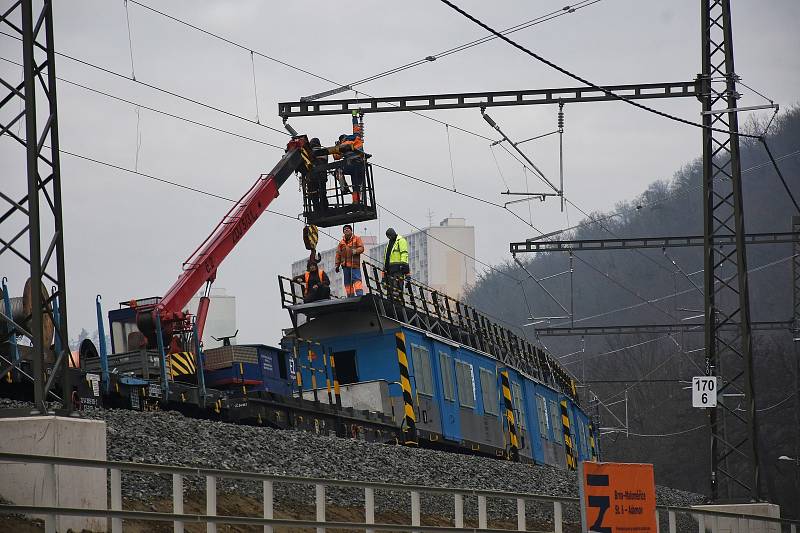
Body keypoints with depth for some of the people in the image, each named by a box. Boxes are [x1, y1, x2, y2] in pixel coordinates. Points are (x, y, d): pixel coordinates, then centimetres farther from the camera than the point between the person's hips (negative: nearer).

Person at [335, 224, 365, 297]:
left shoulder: (357, 238, 8)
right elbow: (338, 254, 18)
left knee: (357, 280, -16)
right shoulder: (341, 242, 19)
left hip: (354, 264, -5)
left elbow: (361, 248, -1)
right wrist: (337, 265, 11)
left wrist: (355, 251, -22)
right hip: (345, 265, 5)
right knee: (347, 282, 5)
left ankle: (360, 295, -24)